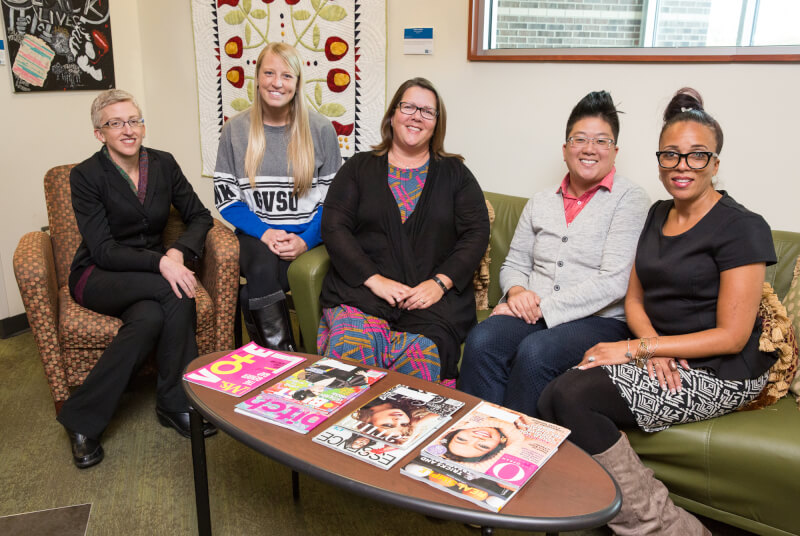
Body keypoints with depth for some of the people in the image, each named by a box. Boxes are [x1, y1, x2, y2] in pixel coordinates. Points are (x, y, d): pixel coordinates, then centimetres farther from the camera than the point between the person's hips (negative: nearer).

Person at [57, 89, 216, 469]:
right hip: (99, 278, -3)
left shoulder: (163, 164, 3)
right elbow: (103, 249, -16)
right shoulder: (86, 175, -9)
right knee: (177, 295, -31)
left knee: (149, 318, -32)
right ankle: (177, 402, -16)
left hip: (151, 274, 4)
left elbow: (199, 216, 2)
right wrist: (160, 263, -31)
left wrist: (177, 252, -19)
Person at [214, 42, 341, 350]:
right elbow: (226, 198, 5)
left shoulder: (320, 129, 4)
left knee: (256, 289, -28)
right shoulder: (235, 130, 7)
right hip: (256, 235, 1)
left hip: (308, 236, -1)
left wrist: (305, 240, -13)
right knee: (263, 267, -32)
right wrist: (264, 232, -12)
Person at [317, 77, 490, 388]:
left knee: (421, 358, -29)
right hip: (361, 288, 0)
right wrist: (374, 280, -10)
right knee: (350, 349, -30)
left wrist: (440, 282, -10)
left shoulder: (454, 173, 16)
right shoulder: (359, 168, 15)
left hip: (433, 296, 0)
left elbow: (476, 233, 6)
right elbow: (334, 227, 4)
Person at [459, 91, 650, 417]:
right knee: (482, 340, -27)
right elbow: (514, 264, 20)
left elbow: (613, 282, -11)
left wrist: (542, 308, -13)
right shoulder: (541, 202, 17)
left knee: (535, 352, -34)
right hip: (533, 315, 4)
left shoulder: (629, 200, 0)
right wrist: (517, 292, -5)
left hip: (601, 320, -4)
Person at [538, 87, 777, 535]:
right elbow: (635, 297, 13)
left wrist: (634, 349, -18)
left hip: (719, 373, -6)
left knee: (571, 397, -24)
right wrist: (652, 345, -9)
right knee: (555, 400, -20)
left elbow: (732, 336, -13)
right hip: (663, 357, 7)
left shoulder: (743, 228, -9)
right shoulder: (659, 214, 13)